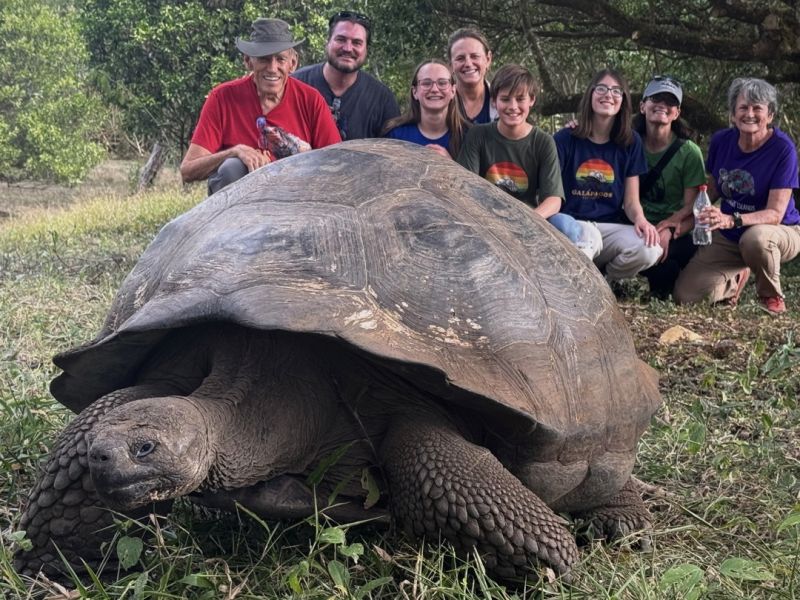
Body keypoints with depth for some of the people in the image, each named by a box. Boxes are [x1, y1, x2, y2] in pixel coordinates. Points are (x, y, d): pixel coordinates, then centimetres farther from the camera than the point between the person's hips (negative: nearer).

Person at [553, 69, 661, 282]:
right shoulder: (565, 139, 0)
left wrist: (640, 219, -16)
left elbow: (631, 200, 7)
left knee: (650, 250, -28)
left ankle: (604, 280, 2)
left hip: (611, 226, 3)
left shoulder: (631, 142, 8)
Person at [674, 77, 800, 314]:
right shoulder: (721, 141, -5)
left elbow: (775, 213, -24)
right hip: (728, 237, 5)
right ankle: (737, 278, 21)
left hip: (780, 231, -4)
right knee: (685, 295, -12)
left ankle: (772, 297, -9)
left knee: (754, 238, -42)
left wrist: (731, 220, -42)